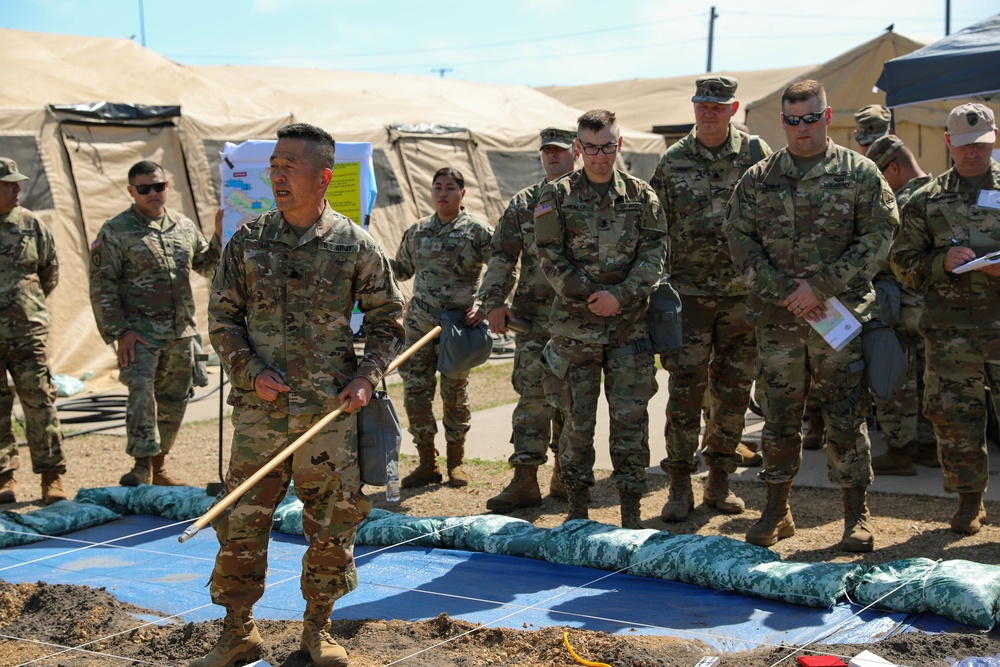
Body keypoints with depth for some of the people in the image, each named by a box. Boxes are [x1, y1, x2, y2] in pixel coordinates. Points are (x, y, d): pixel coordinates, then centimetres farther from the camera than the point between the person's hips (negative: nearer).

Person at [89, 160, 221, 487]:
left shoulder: (184, 226, 11)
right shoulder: (116, 231, -4)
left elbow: (207, 266, 25)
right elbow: (101, 286, -7)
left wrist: (220, 237, 8)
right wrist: (119, 331, -13)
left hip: (181, 331, 5)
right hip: (139, 330, -5)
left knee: (174, 400, 10)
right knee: (141, 390, -22)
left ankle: (158, 467, 23)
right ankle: (142, 463, -16)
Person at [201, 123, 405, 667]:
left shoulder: (356, 246, 0)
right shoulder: (247, 242, 4)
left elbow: (387, 319, 7)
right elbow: (222, 318, 8)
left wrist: (367, 376, -6)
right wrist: (252, 371, -7)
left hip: (331, 411, -1)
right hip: (260, 408, 1)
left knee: (332, 524, 6)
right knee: (240, 523, 3)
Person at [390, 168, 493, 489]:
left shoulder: (478, 230, -3)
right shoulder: (417, 230, 12)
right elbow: (401, 270, 23)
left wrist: (484, 306, -15)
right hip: (419, 322, 4)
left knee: (455, 393, 4)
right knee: (415, 391, 0)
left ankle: (455, 461, 20)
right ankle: (427, 462, 12)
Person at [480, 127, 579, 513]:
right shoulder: (523, 204, 10)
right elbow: (502, 257, 8)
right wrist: (494, 302, -3)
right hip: (535, 314, 0)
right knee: (533, 391, -5)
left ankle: (563, 476, 18)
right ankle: (525, 480, -5)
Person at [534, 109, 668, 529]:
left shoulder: (641, 196, 7)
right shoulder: (558, 196, 4)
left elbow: (654, 255, 1)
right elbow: (550, 257, -1)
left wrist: (621, 295, -13)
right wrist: (589, 296, -9)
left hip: (630, 325, 1)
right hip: (575, 327, 0)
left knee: (630, 417, 1)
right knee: (578, 419, 4)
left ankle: (631, 510, 10)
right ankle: (577, 506, 17)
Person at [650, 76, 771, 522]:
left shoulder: (756, 155, 3)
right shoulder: (672, 163, 5)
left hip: (744, 292, 1)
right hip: (690, 292, 0)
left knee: (733, 392, 7)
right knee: (685, 389, -4)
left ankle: (719, 480, 19)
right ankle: (680, 486, 4)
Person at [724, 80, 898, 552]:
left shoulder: (859, 173, 3)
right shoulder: (757, 180, 8)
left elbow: (879, 235, -4)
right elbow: (739, 239, 4)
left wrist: (820, 286, -12)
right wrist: (785, 291, -9)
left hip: (841, 315, -2)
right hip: (777, 319, 2)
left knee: (845, 417, 1)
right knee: (778, 417, 8)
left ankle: (857, 515, 14)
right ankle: (777, 512, 21)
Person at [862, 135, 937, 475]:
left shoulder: (904, 202, -19)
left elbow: (887, 257, -20)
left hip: (904, 308, -9)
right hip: (934, 304, 9)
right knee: (925, 377, 16)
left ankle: (899, 450, 4)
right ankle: (928, 445, 24)